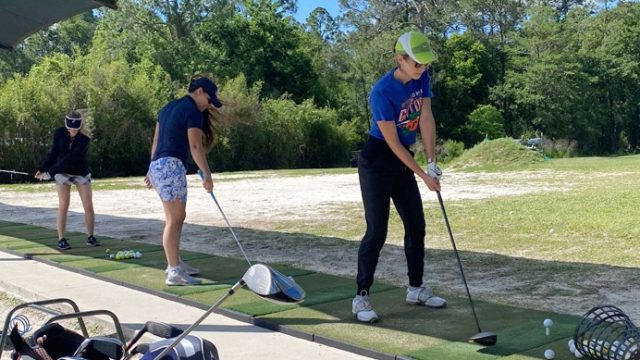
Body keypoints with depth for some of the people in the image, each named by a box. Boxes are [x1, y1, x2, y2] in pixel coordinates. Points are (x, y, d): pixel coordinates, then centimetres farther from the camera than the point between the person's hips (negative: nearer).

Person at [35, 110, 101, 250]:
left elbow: (71, 156, -29)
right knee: (63, 205, -7)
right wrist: (42, 169, -11)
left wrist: (51, 172, -31)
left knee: (88, 205, -4)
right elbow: (54, 153, -1)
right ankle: (61, 240, -1)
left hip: (82, 173, -1)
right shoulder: (59, 133, -11)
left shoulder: (85, 137, -21)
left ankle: (90, 237, 10)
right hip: (63, 172, 1)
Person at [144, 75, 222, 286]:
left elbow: (156, 140, 20)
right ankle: (174, 272, -8)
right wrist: (207, 175, -17)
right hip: (172, 166, -9)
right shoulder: (193, 111, -7)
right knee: (174, 219, -9)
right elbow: (195, 146, -16)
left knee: (177, 216, 17)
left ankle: (174, 262, 24)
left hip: (157, 165, 9)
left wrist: (153, 170, 23)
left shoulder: (169, 107, 19)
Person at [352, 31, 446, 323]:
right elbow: (393, 142, -20)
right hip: (377, 162, -8)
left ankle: (416, 288, 25)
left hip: (402, 160, 8)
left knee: (416, 225, 11)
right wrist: (423, 175, -15)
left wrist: (432, 162, -11)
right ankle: (361, 296, 0)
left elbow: (426, 119, -5)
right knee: (377, 230, -9)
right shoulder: (382, 92, -24)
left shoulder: (421, 78, -3)